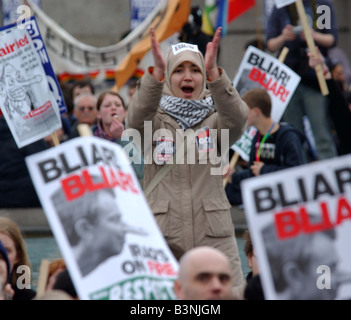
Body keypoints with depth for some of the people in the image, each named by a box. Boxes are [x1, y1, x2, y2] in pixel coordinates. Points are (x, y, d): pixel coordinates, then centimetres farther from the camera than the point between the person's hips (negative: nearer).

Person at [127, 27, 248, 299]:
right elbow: (136, 116, -14)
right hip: (162, 234, -1)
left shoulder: (215, 120, 11)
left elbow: (237, 118, -12)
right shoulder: (155, 120, 9)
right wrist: (156, 72, -31)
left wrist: (214, 72, -28)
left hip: (214, 234, 1)